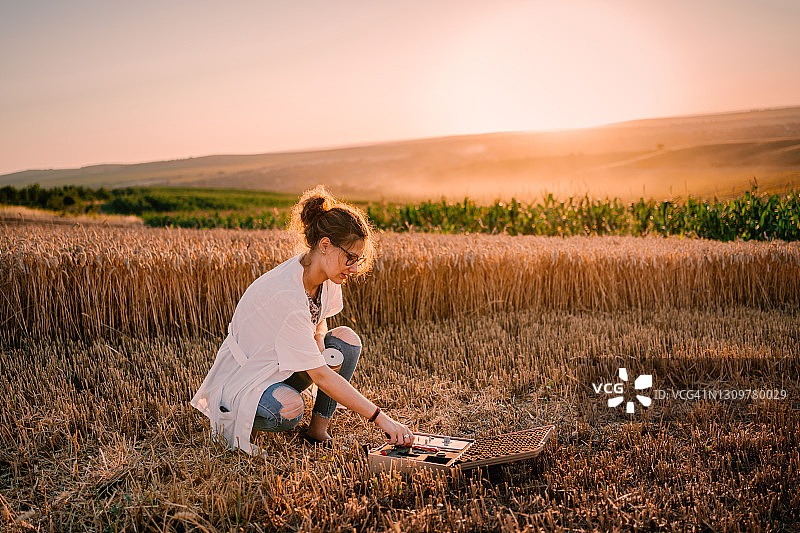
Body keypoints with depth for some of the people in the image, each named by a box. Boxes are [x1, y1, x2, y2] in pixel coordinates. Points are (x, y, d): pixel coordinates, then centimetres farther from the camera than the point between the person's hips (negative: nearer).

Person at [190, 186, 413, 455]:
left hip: (280, 369, 8)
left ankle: (318, 427, -3)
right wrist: (381, 418, -33)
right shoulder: (285, 294, -34)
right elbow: (320, 375, -34)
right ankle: (230, 417, -6)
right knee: (290, 408, -37)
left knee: (347, 338, -10)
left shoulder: (323, 275, -9)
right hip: (242, 379, -8)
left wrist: (318, 338, -13)